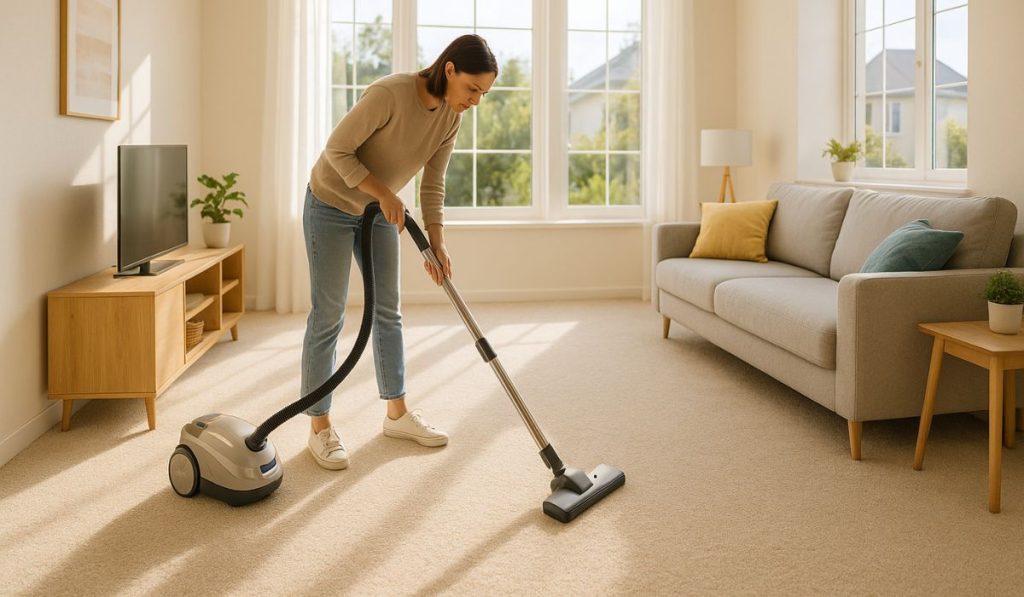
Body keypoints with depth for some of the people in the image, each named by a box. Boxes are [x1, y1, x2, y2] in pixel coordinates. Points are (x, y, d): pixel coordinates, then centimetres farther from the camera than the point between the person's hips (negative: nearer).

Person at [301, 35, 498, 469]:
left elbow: (433, 186, -3)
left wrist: (436, 245, -11)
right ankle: (320, 426, 8)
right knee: (328, 317, -3)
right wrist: (385, 194, -26)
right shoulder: (390, 93, -30)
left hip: (379, 212, 7)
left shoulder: (451, 117, -7)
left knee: (387, 312, 10)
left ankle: (397, 413, 21)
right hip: (331, 206, -7)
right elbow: (337, 151, -23)